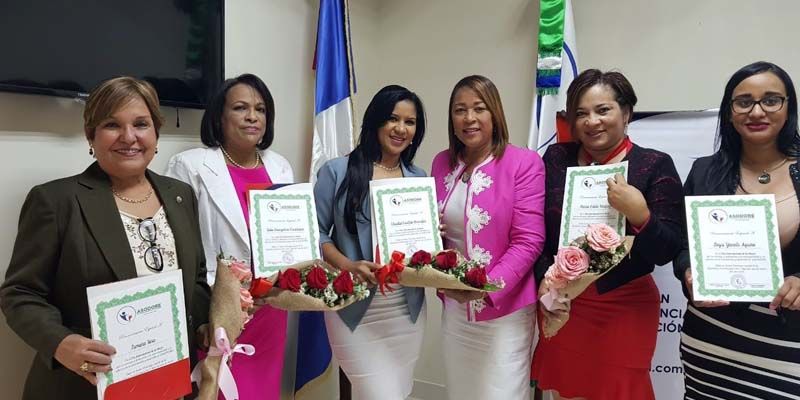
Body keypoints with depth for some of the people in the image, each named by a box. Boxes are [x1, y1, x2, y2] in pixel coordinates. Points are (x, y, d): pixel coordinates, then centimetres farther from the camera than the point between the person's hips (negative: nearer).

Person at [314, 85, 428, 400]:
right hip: (355, 308, -4)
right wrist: (348, 266, -19)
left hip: (407, 308, 4)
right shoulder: (337, 171, -3)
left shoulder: (420, 179, 9)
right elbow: (316, 233, -4)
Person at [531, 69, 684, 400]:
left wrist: (640, 215, -27)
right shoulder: (556, 158, 1)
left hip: (624, 308, -2)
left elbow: (667, 252, -11)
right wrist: (544, 280, -6)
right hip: (562, 305, 3)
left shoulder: (655, 165, -7)